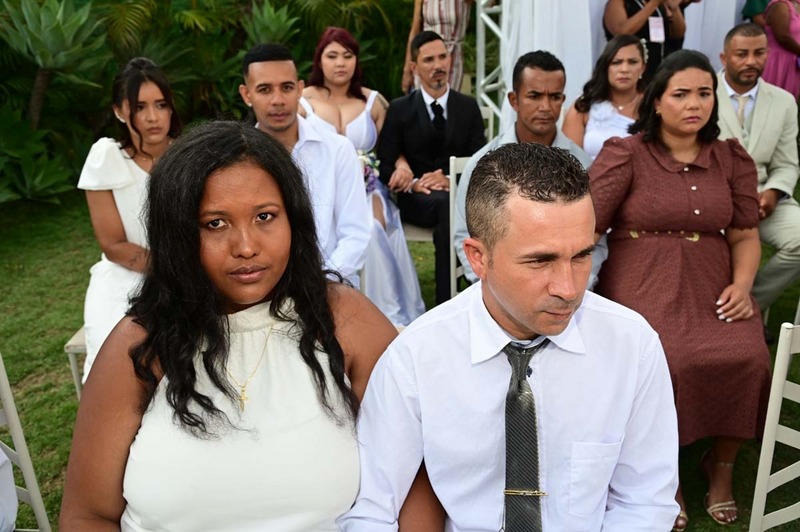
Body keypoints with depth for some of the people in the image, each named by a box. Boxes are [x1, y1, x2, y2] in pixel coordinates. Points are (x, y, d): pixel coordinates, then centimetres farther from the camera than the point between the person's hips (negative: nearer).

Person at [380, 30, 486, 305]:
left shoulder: (468, 106, 13)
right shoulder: (399, 109, 8)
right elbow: (385, 164, 3)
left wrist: (451, 180, -13)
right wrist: (414, 183, -17)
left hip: (460, 191, 2)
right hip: (415, 199, -2)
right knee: (446, 203, -37)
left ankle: (447, 302, -27)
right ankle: (446, 301, -30)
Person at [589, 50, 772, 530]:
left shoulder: (732, 159, 14)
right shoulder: (625, 154, 2)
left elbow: (745, 235, 14)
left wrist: (742, 284, -5)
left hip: (712, 288, 4)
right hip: (643, 288, -3)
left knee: (748, 358, -24)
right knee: (666, 362, -29)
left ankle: (722, 462, 7)